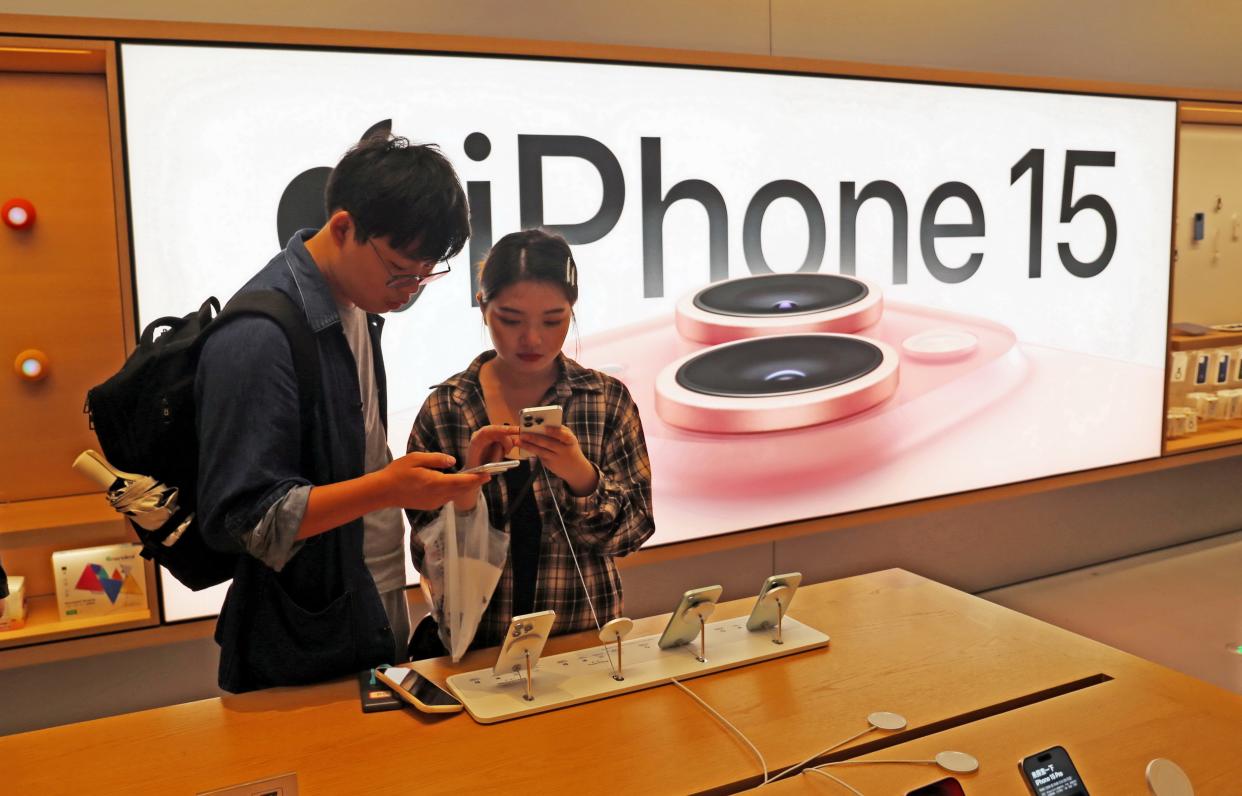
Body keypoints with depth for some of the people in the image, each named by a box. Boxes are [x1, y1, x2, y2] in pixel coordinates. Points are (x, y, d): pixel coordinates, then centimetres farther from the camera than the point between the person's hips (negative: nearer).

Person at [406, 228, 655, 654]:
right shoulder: (444, 409, -1)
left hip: (585, 635, 0)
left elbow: (634, 528, -2)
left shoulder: (609, 399, 1)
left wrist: (579, 473, -19)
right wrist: (466, 487, -18)